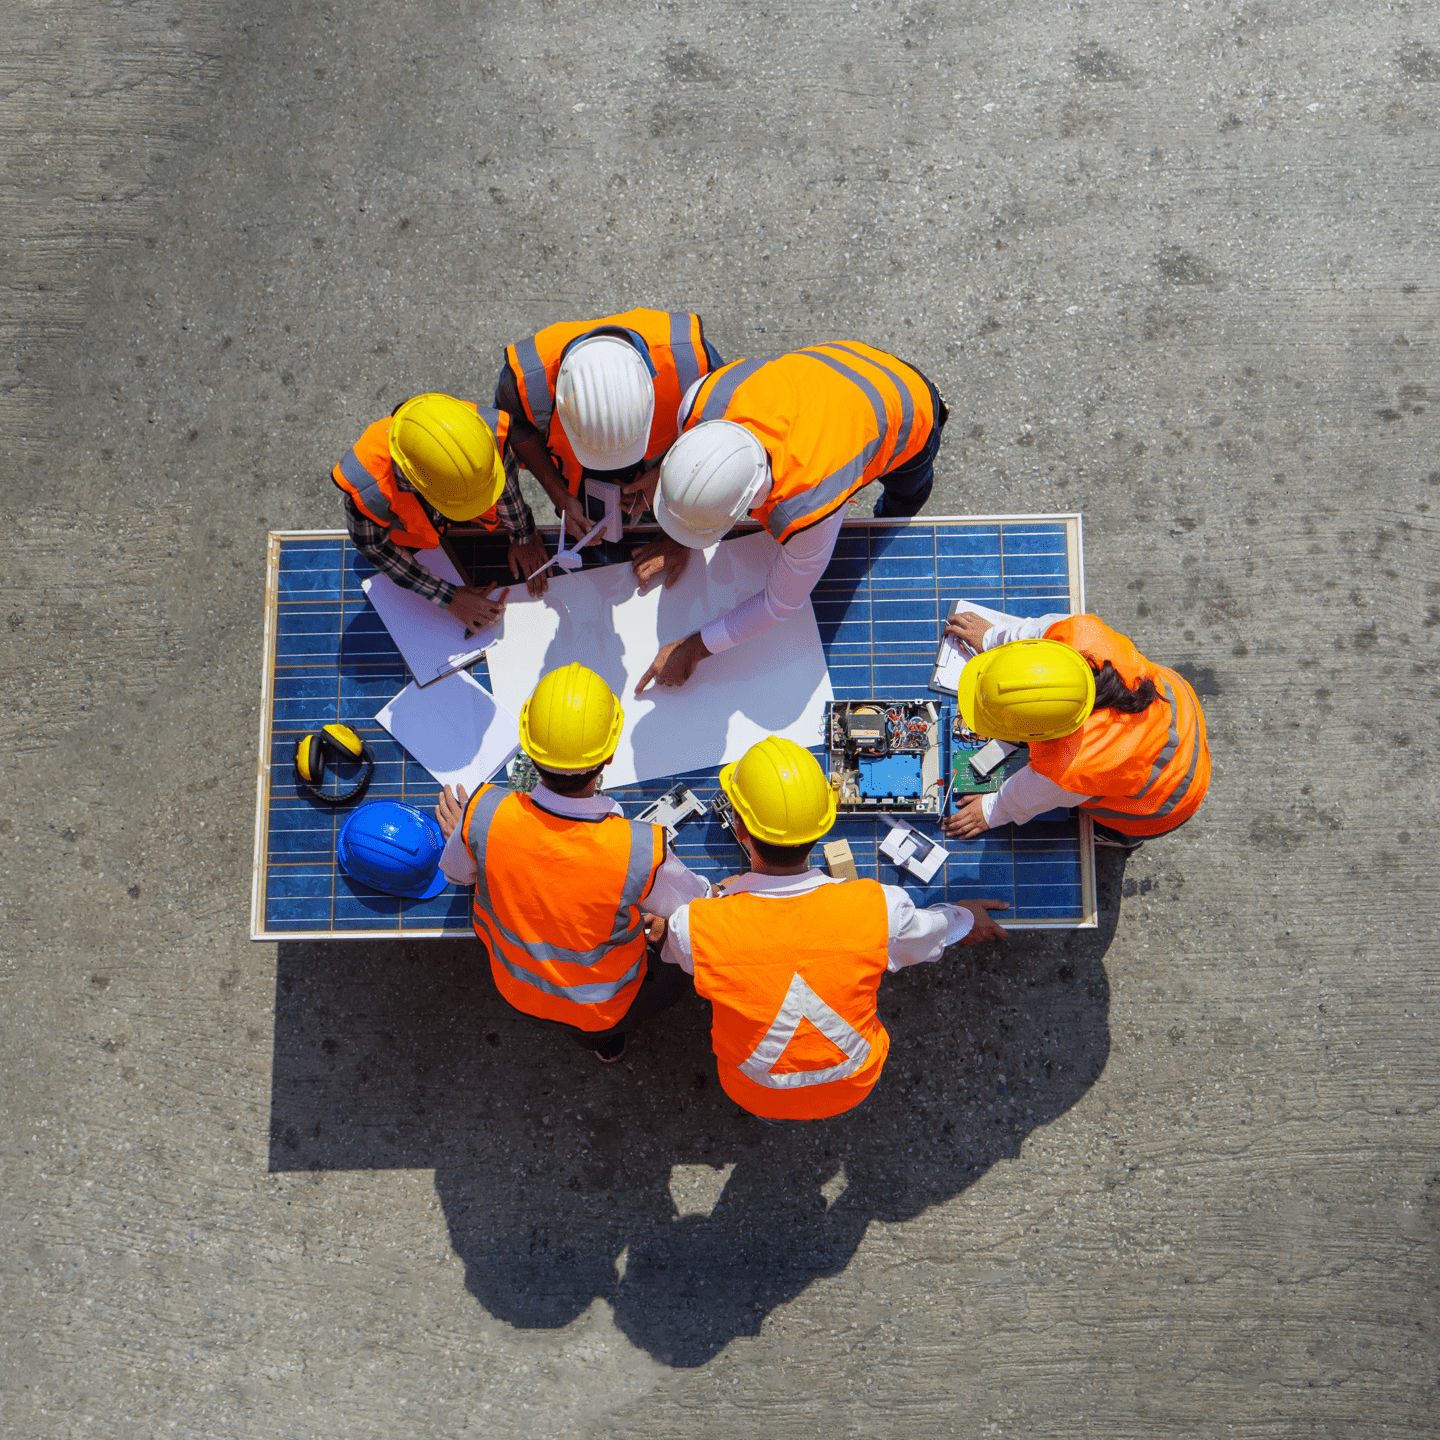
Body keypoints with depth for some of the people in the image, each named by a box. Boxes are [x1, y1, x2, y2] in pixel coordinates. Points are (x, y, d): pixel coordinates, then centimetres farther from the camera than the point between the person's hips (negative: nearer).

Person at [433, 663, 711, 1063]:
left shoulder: (485, 815, -31)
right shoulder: (642, 851, -38)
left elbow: (457, 873, -6)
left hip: (516, 989, 2)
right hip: (602, 1009, -1)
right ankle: (598, 1032, 18)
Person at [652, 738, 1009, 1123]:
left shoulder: (695, 927, -35)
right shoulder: (881, 909, -31)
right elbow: (929, 934, -7)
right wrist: (963, 917, 15)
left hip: (754, 1097, 0)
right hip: (852, 1089, 1)